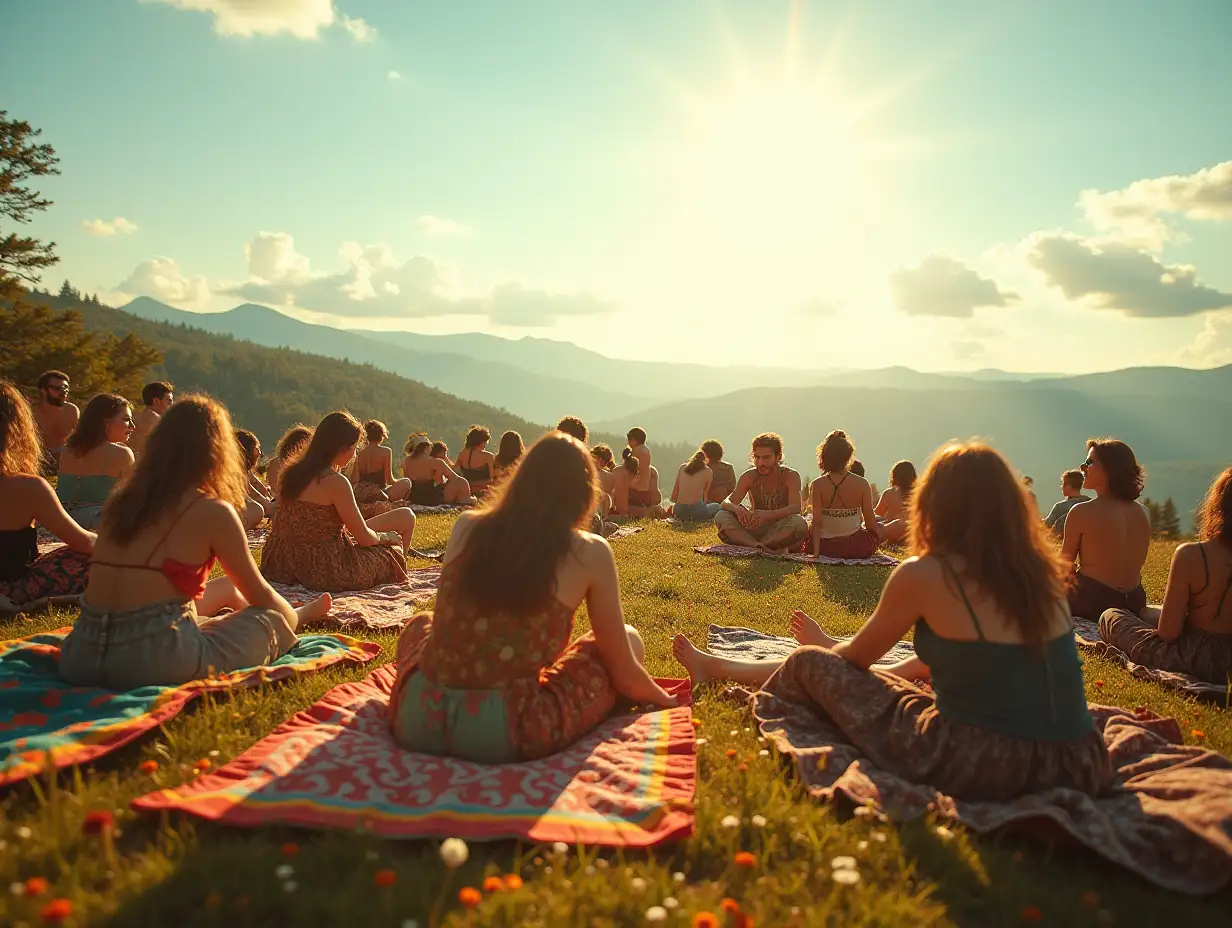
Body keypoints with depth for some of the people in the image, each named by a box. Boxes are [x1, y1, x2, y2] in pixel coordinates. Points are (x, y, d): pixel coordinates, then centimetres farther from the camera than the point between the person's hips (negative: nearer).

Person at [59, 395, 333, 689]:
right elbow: (259, 594, 6)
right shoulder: (212, 510, -7)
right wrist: (295, 618, 29)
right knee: (273, 619, 16)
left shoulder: (121, 501, 10)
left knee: (225, 588, 29)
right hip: (154, 661, -7)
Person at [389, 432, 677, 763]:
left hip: (418, 724, 4)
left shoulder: (466, 527, 6)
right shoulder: (589, 553, -3)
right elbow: (625, 676, 4)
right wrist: (667, 701, 26)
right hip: (504, 737, -4)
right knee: (630, 639, 16)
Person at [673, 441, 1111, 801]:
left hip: (980, 765, -6)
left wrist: (823, 649, 26)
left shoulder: (924, 575, -14)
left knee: (811, 665, 9)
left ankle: (713, 666, 40)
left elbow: (856, 657, 1)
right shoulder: (1038, 570, 5)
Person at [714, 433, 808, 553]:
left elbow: (795, 508, -25)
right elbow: (726, 503, -10)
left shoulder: (791, 476, -10)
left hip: (783, 532, -2)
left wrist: (766, 514, -43)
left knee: (799, 523, -35)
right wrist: (736, 509, -37)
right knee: (721, 516, -20)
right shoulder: (749, 477, -2)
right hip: (756, 529, 2)